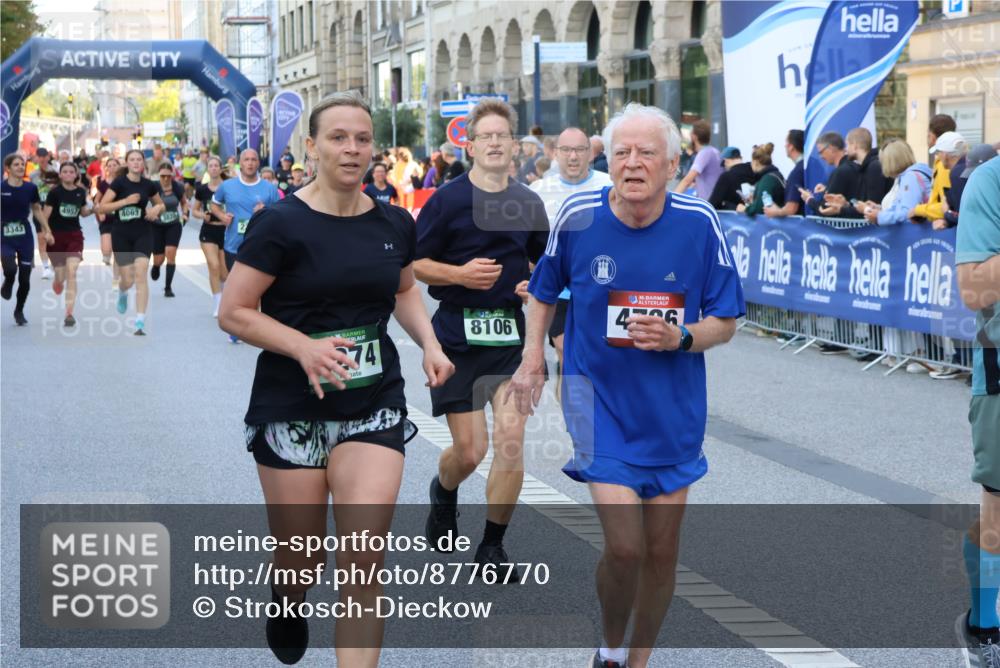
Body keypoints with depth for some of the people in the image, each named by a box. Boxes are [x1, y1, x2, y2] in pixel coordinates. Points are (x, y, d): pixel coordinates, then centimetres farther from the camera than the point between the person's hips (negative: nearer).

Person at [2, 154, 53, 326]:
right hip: (5, 237, -3)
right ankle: (7, 284, 13)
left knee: (25, 278, 4)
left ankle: (19, 311, 27)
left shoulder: (30, 188, -1)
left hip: (25, 236, 3)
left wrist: (47, 230, 8)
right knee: (10, 269, -26)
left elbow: (37, 210, 13)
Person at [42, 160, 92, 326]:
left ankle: (69, 314, -14)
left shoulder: (81, 192, 2)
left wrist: (93, 208, -3)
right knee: (60, 276, 5)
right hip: (56, 236, -1)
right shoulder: (55, 192, -8)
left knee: (71, 273, -14)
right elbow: (45, 215, -9)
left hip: (74, 236, 1)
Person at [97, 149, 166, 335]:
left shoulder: (148, 185, 2)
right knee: (128, 279, 1)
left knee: (140, 274, -14)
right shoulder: (119, 183, -7)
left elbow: (161, 205, 18)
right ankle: (122, 293, 43)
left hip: (143, 234, 1)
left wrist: (156, 209, -5)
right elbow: (101, 207, -12)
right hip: (121, 234, -1)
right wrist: (126, 201, -21)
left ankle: (140, 322, -13)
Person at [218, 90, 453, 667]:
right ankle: (288, 600, 47)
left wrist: (429, 342, 3)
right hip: (293, 409, -2)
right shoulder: (281, 224, -11)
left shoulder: (395, 224, 3)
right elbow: (234, 313, -9)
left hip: (375, 406, 3)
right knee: (303, 562, 9)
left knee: (365, 562, -12)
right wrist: (305, 345, -23)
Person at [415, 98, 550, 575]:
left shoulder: (529, 204, 6)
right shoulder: (447, 200, -6)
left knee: (510, 440, -9)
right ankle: (443, 493, 37)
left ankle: (492, 546, 7)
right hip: (457, 335, -3)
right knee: (469, 450, 0)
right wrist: (459, 274, -18)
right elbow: (412, 264, -3)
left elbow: (544, 262, 20)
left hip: (509, 334, 3)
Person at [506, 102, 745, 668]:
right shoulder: (579, 217, -9)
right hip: (600, 400, -2)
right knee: (624, 548, -13)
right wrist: (533, 357, 3)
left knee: (662, 552, 8)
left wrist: (680, 337, -20)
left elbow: (725, 321, -1)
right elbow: (545, 291, 12)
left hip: (674, 410, 2)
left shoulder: (699, 223, -10)